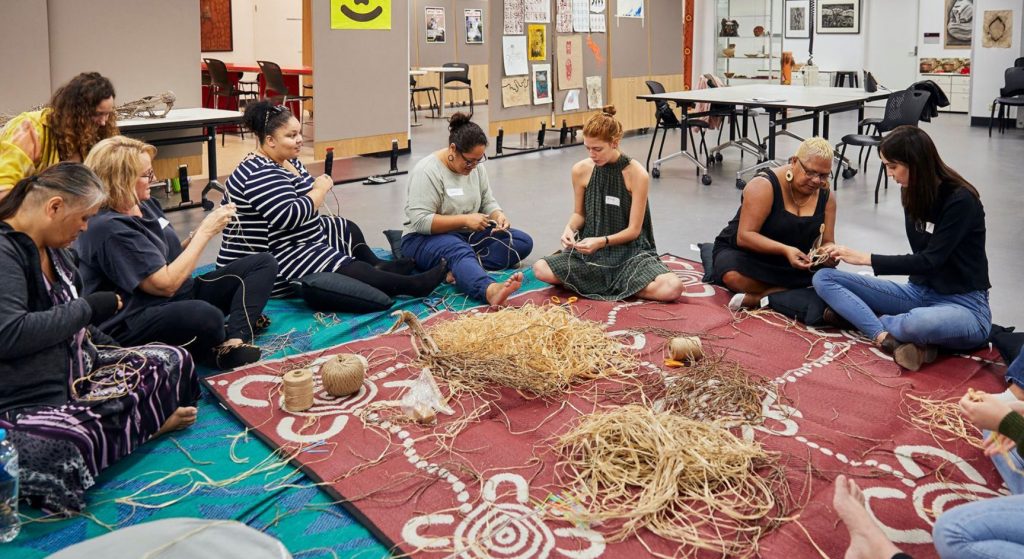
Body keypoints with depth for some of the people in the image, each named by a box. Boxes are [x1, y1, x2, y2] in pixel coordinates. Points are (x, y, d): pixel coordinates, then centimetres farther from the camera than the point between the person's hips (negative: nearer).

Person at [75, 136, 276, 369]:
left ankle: (235, 341, -25)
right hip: (135, 324, -10)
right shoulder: (108, 228, -19)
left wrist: (203, 228, -1)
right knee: (206, 317, -43)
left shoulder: (146, 204, 10)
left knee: (263, 263, -1)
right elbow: (166, 284, -21)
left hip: (180, 297, 10)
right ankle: (218, 349, -5)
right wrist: (205, 232, -14)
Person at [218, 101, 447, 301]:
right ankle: (414, 285, -18)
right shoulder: (261, 174, -22)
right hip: (272, 265, -11)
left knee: (346, 229, 24)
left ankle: (377, 266, 21)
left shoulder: (288, 161, 9)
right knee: (345, 270, -20)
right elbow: (289, 216, -31)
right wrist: (319, 190, -16)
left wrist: (321, 187, -8)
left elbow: (300, 202, 15)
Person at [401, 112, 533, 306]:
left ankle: (460, 269, -33)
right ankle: (490, 290, -73)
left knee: (523, 242, -13)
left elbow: (487, 203, 12)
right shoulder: (427, 171, -17)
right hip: (426, 238, -7)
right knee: (459, 251, -41)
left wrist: (498, 215, -12)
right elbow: (420, 221, -24)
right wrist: (464, 220, -25)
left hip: (467, 235, 8)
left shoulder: (475, 166, 4)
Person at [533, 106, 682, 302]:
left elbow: (633, 230, -10)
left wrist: (602, 242, -25)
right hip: (590, 250, 2)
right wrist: (570, 228, -12)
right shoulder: (581, 170, -4)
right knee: (541, 269, -24)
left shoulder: (637, 174, -13)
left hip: (629, 250, -2)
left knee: (673, 288, -28)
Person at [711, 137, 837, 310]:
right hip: (746, 253, -6)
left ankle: (757, 298, -29)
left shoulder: (825, 196, -1)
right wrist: (785, 250, -37)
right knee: (733, 276, -40)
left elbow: (827, 242, 4)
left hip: (792, 266, 6)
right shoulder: (764, 186, -19)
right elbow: (744, 236, -24)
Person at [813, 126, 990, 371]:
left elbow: (930, 260, -19)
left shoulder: (961, 201, -17)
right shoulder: (912, 193, 2)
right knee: (823, 278, -8)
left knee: (921, 322, -44)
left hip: (964, 305, -7)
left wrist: (865, 258, -17)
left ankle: (858, 315, -12)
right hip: (920, 293, 7)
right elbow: (921, 256, 9)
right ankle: (889, 338, -27)